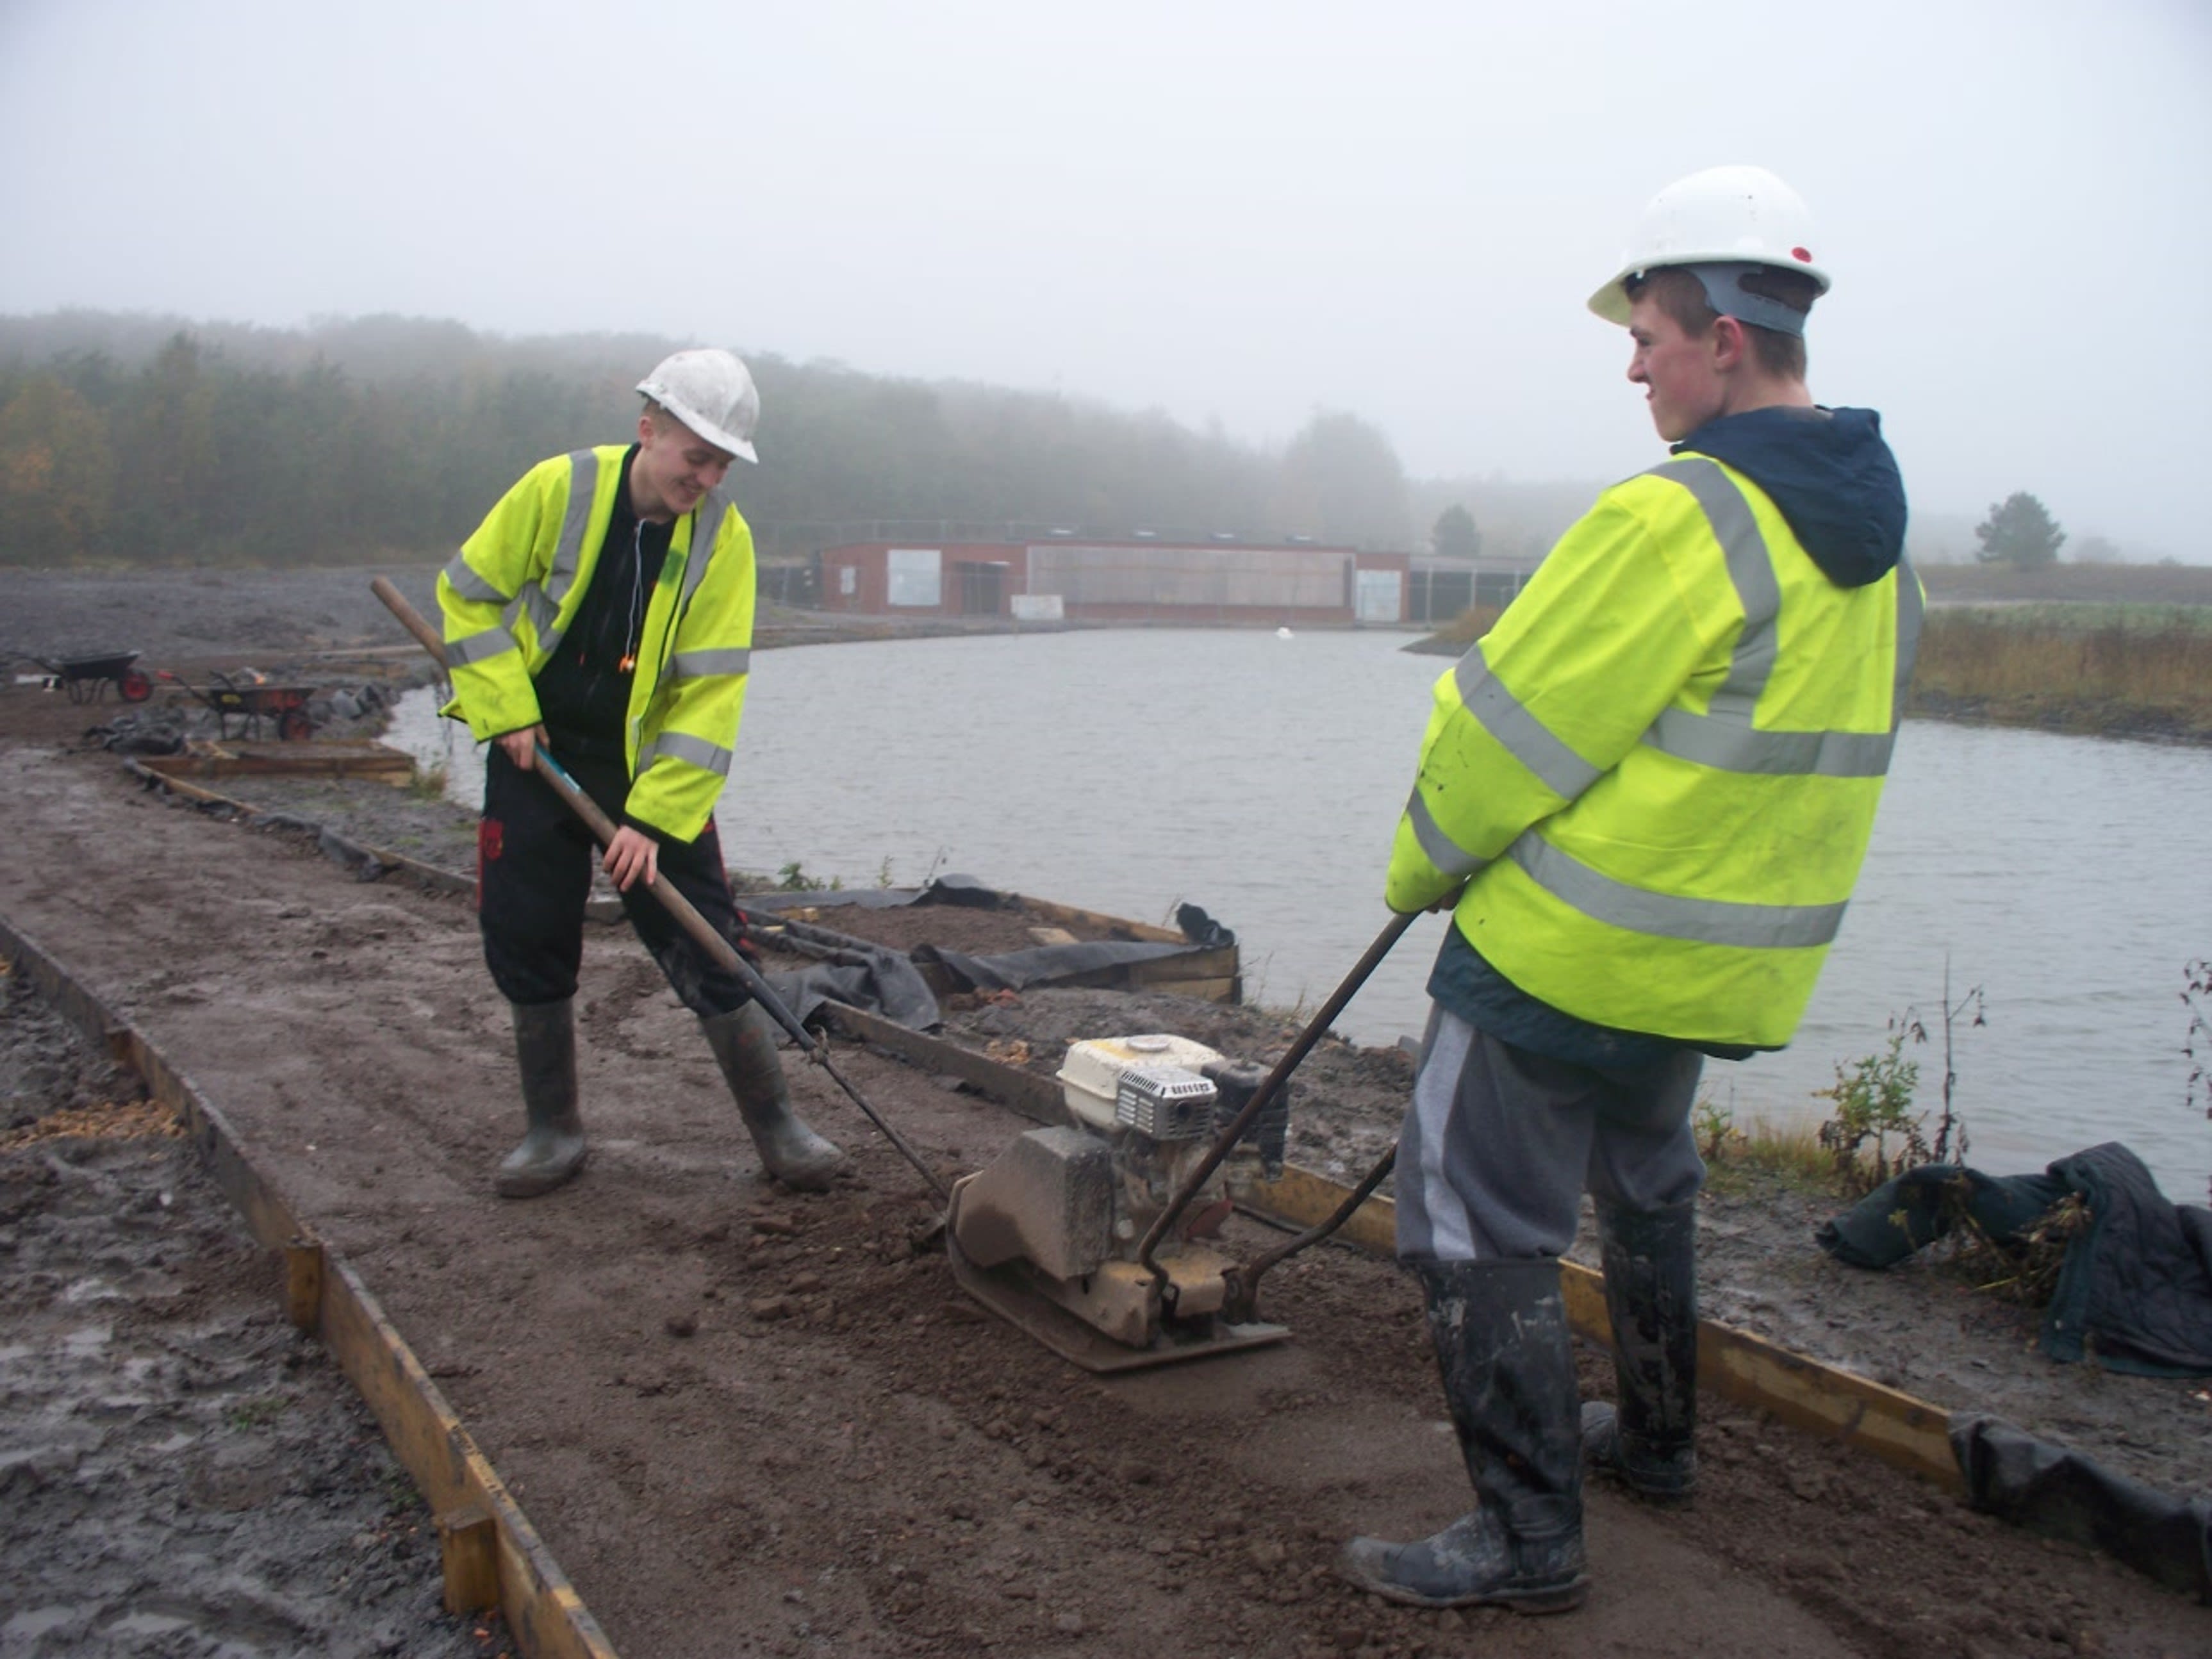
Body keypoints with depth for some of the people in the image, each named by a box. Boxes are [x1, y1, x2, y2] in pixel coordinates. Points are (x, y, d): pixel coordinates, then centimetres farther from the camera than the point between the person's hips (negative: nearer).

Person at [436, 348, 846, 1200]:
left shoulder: (723, 537, -13)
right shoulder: (559, 490, -13)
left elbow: (710, 693, -15)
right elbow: (469, 594, -1)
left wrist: (654, 817, -20)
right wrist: (507, 712, -10)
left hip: (651, 763, -1)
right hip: (536, 751, 1)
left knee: (708, 945, -4)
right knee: (526, 941, 5)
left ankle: (776, 1127, 9)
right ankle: (553, 1129, 22)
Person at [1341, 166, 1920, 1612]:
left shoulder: (1673, 520, -23)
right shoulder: (1874, 540, 6)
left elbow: (1511, 727, -18)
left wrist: (1423, 862, -2)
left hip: (1570, 951, -9)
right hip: (1732, 963, 9)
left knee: (1479, 1220, 2)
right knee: (1645, 1179, 28)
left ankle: (1529, 1532, 9)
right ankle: (1658, 1438, 44)